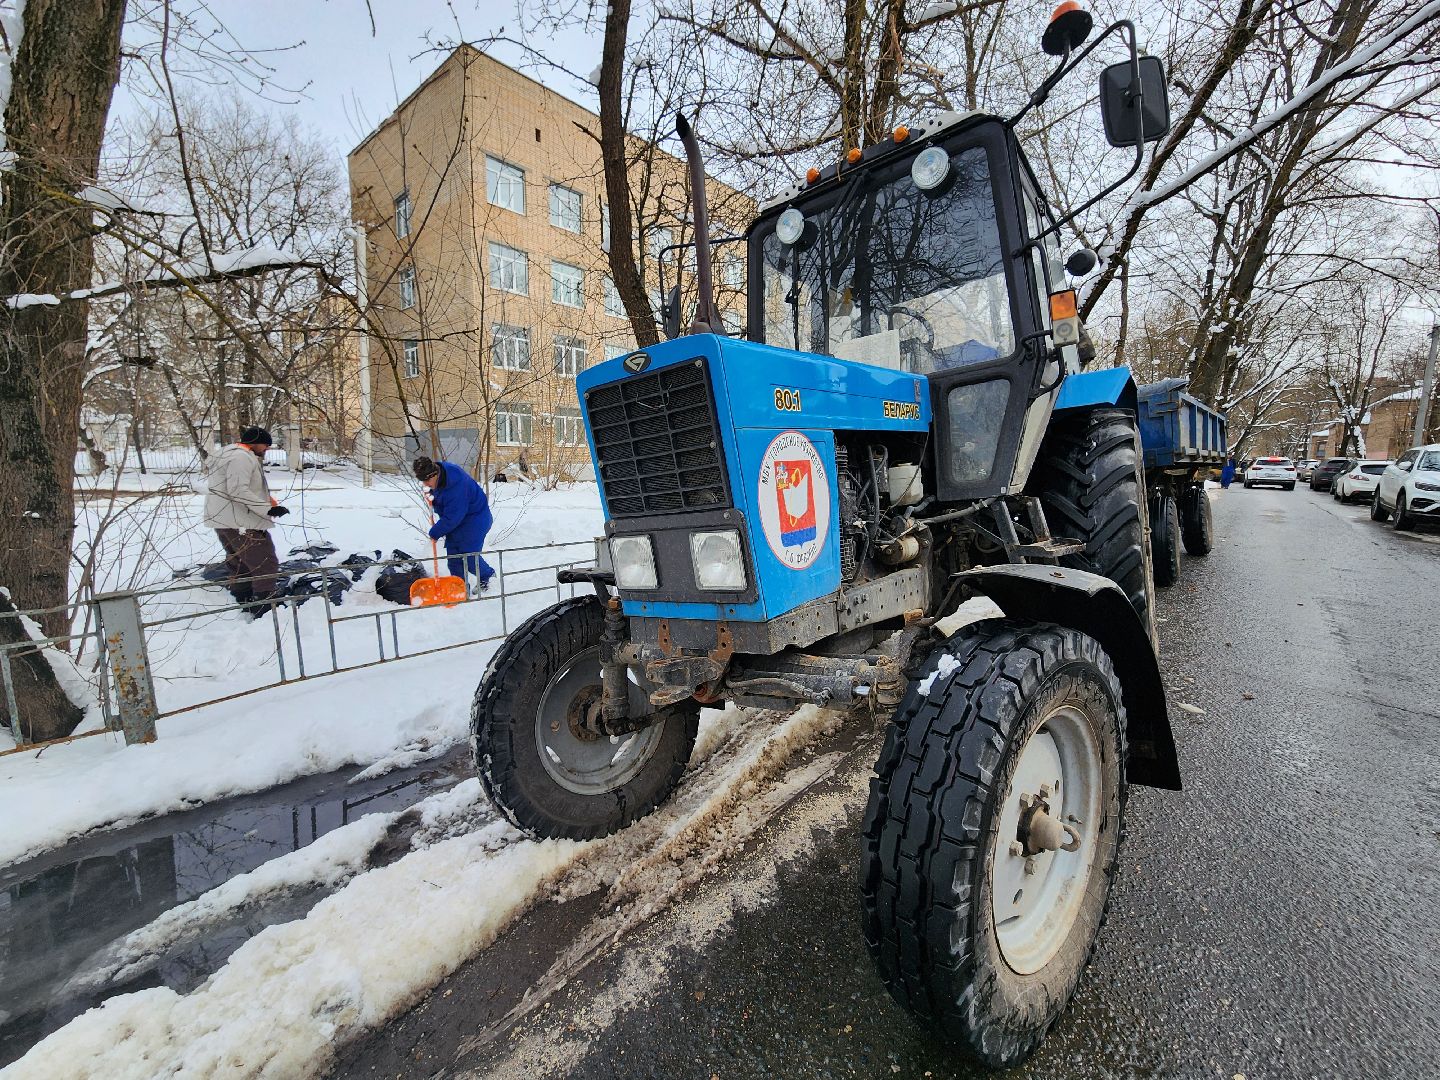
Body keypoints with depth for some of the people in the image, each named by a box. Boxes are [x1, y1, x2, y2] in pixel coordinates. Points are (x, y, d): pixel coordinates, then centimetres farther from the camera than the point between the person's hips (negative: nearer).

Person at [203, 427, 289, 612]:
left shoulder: (229, 453, 21)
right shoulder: (242, 457, -14)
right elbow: (238, 490, -24)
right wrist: (268, 508, -27)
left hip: (223, 520, 11)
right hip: (241, 522, -11)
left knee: (239, 564, 22)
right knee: (266, 564, -7)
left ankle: (244, 601, 34)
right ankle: (266, 607, -7)